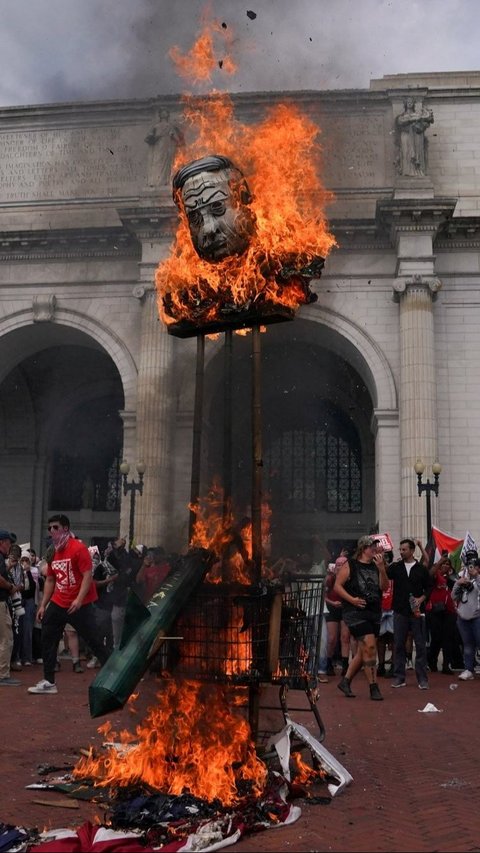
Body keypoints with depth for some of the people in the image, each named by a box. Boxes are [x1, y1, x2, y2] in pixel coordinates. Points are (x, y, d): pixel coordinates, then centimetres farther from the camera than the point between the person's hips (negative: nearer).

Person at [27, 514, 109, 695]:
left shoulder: (78, 548, -13)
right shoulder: (52, 552, 9)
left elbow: (87, 576, -18)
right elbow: (50, 580, 17)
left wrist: (79, 599, -28)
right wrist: (43, 605, 12)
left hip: (81, 605, -7)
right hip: (58, 603, 7)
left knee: (93, 640, -3)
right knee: (47, 639, 5)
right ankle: (48, 682, 14)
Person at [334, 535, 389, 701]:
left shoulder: (376, 566, 11)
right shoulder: (350, 565, -4)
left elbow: (384, 587, 3)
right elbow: (337, 586, -6)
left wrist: (381, 569, -9)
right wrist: (352, 599, -17)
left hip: (374, 613, 7)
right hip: (356, 612, -7)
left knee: (363, 651, 10)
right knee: (370, 646, -14)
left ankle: (345, 681, 25)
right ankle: (373, 687, -6)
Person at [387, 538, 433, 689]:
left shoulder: (422, 569, 4)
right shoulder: (395, 567, 6)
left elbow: (429, 587, 7)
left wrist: (421, 599, -8)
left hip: (417, 612, -1)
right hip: (400, 611, 1)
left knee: (420, 645, 1)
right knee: (398, 645, 5)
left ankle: (422, 679, 7)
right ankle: (399, 678, 13)